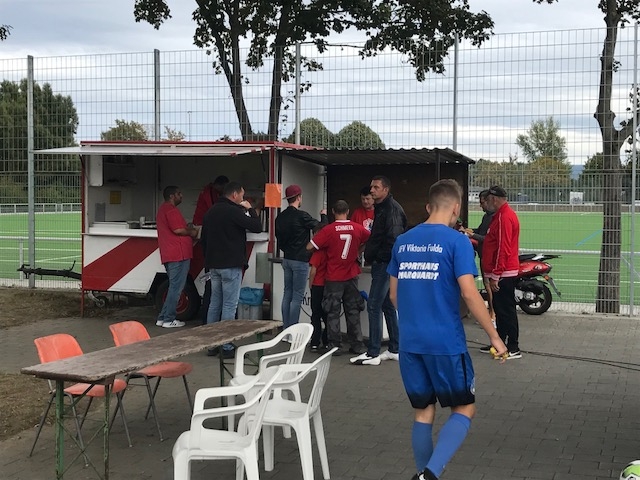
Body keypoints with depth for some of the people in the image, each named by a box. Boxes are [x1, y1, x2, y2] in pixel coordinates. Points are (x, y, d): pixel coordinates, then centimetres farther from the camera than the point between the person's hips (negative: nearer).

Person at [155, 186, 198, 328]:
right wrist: (191, 233, -3)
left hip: (168, 256, 11)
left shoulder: (163, 209, 22)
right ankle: (169, 320, -4)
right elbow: (178, 230, -19)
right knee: (176, 287, -6)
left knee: (174, 287, 16)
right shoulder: (171, 210, -11)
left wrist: (188, 228, 16)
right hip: (179, 254, -11)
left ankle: (162, 318, 16)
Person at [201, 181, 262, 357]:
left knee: (215, 303, 13)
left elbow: (204, 239, 19)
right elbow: (257, 227, -15)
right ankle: (226, 347, -3)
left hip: (214, 265, 8)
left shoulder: (211, 212, 13)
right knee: (229, 305, -4)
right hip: (231, 265, -8)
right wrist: (250, 209, 0)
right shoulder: (233, 211, -15)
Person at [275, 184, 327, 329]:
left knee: (287, 293, 13)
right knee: (297, 296, -3)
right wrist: (323, 215, 11)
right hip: (300, 261, -7)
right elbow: (322, 227, -8)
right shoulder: (301, 216, -16)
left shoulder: (280, 217, 6)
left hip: (287, 260, 7)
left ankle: (285, 328, 16)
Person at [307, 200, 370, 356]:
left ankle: (335, 345, 8)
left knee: (333, 312, 7)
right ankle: (357, 345, 15)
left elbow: (310, 247, -13)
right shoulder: (357, 228, -3)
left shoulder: (328, 230, -14)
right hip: (351, 276, 3)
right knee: (353, 311, 12)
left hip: (334, 278, -3)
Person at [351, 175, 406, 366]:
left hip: (385, 264, -10)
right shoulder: (381, 208, 17)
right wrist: (371, 255, 11)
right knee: (388, 306, 14)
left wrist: (379, 257, -16)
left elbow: (394, 237, -23)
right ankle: (394, 350, 21)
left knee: (374, 306, -9)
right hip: (382, 264, 11)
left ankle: (373, 354, -5)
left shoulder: (392, 208, -14)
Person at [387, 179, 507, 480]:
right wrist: (494, 336, -7)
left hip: (409, 342, 5)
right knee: (464, 409, 8)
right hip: (446, 343, -5)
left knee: (423, 412, 16)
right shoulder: (457, 241, -9)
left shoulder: (403, 241, 8)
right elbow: (469, 293, -15)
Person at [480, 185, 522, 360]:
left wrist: (495, 276, -21)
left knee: (506, 310, -6)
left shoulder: (504, 217, -17)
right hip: (503, 273, 11)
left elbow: (503, 248, -22)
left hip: (503, 273, -11)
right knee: (500, 309, 16)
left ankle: (513, 348, -1)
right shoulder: (502, 215, 16)